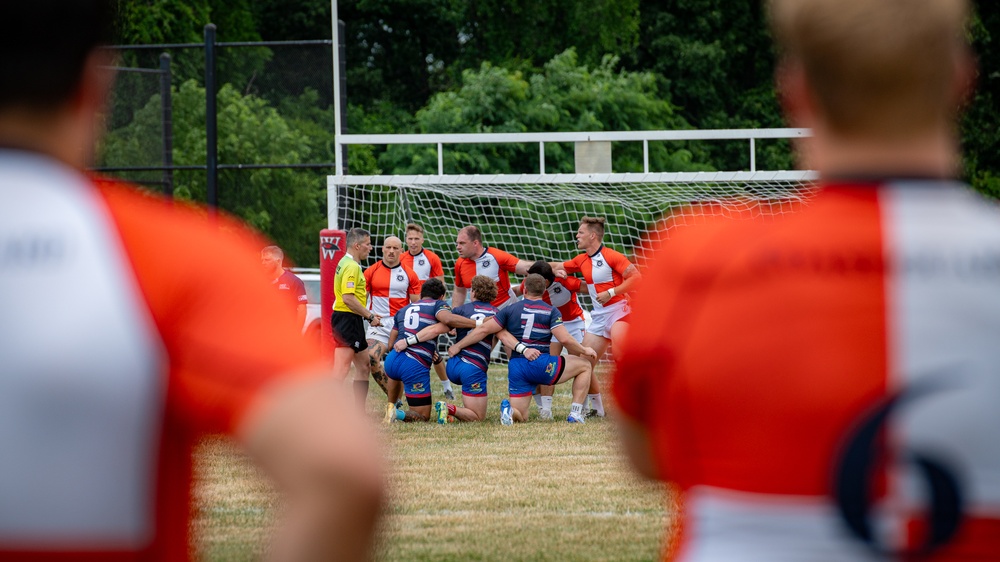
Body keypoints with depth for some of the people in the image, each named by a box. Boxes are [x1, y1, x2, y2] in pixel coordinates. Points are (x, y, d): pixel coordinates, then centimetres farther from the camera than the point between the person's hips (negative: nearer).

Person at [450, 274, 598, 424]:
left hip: (516, 369, 4)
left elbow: (484, 330, 7)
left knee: (520, 416, 15)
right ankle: (575, 414, 3)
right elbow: (564, 339, -10)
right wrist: (584, 351, 8)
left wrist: (458, 346, 17)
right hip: (541, 364, -4)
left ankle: (508, 409, -23)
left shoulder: (511, 309, 10)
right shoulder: (551, 311, 0)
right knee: (584, 365, 15)